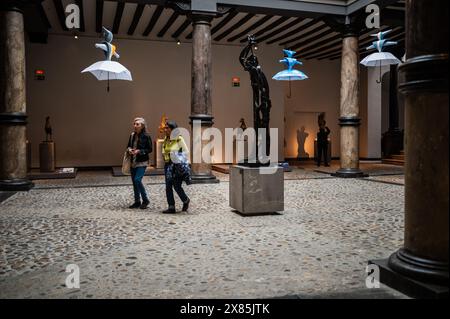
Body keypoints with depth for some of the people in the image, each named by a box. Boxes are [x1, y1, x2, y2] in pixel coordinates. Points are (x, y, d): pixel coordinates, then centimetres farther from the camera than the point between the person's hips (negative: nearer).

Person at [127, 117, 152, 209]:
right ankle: (137, 202, 21)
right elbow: (128, 146, 19)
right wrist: (129, 149, -4)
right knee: (134, 182, 10)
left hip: (142, 162, -7)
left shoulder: (146, 136, -9)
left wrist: (139, 151, -19)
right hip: (133, 161, 7)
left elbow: (149, 149, -8)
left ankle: (145, 200, -1)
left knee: (137, 180, -17)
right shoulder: (132, 135, 9)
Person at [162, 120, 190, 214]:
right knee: (168, 187, 3)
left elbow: (186, 152, -7)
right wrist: (164, 155, 2)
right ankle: (171, 207, 9)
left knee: (176, 186, -6)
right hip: (168, 165, 7)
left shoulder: (179, 139, -8)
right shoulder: (166, 139, 12)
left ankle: (186, 200, 21)